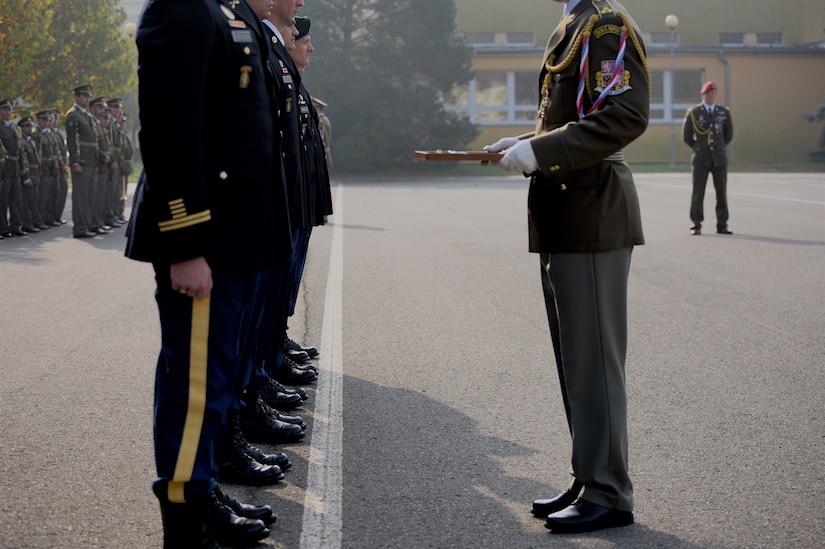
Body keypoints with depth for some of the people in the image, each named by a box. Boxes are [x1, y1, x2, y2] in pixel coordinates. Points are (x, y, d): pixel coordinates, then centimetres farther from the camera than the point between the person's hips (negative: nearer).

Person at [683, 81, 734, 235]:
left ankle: (722, 225, 8)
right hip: (700, 158, -2)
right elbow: (686, 135, 7)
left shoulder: (724, 112, 8)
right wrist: (699, 148, 8)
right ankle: (696, 225, 2)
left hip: (719, 158, 2)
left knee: (722, 192, 2)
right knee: (698, 192, -3)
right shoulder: (693, 112, 1)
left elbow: (728, 134, 19)